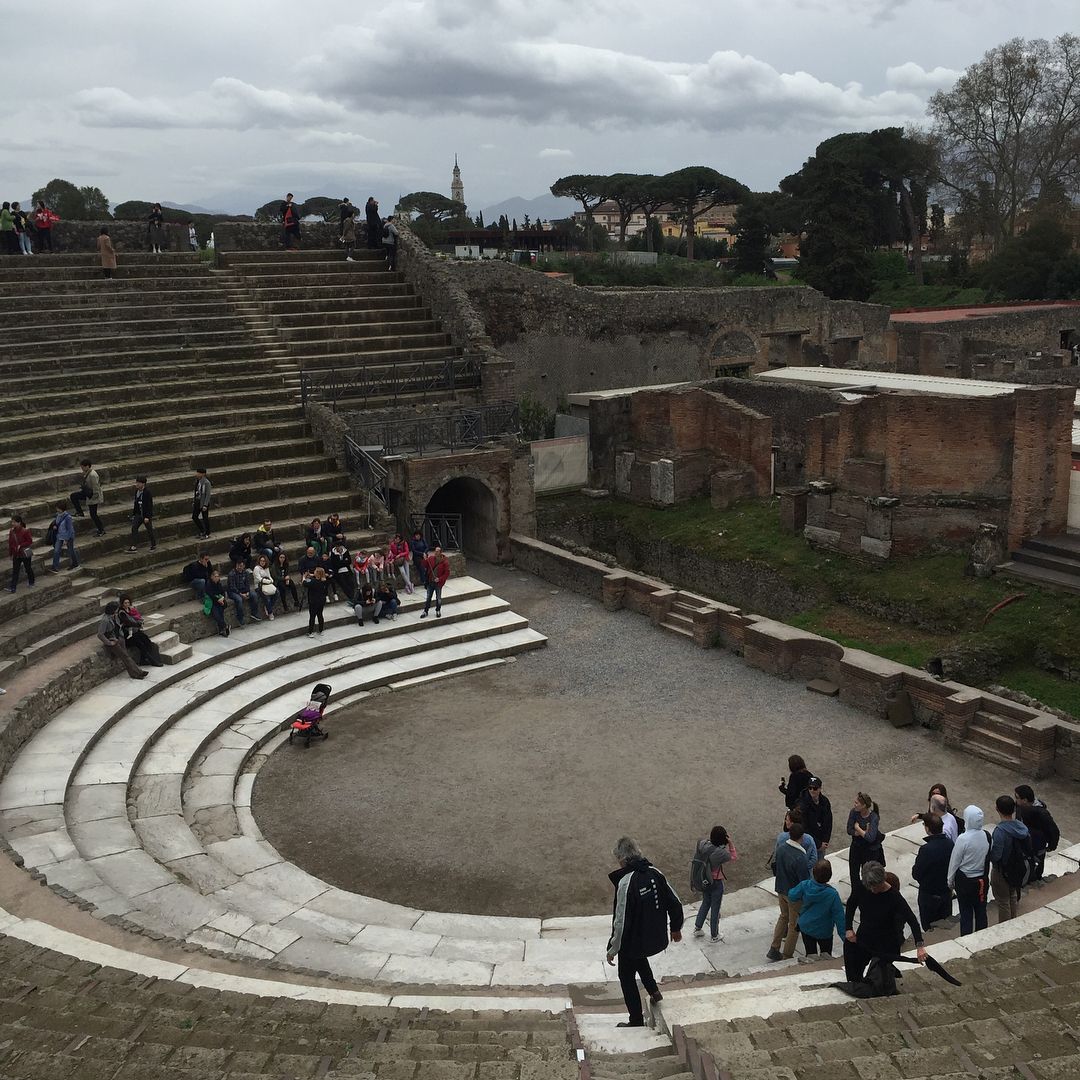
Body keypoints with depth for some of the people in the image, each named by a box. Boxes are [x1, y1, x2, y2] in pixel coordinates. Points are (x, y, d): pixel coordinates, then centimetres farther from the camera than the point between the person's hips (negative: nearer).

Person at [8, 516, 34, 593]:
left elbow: (30, 541, -13)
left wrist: (21, 545, -24)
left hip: (25, 555, -4)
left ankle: (31, 583, 33)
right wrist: (10, 553, 7)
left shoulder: (25, 531, -17)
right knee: (15, 571, 1)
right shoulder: (11, 531, -2)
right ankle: (13, 587, 0)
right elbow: (10, 543, 5)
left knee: (28, 569, 13)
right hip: (16, 555, 4)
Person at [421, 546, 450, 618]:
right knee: (428, 597, 10)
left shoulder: (445, 561, -12)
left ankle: (438, 611, 30)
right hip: (430, 581, 3)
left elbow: (447, 573, -11)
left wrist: (440, 579, -19)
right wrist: (425, 560, -14)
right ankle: (425, 611, 20)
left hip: (439, 582, -3)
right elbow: (425, 566, 4)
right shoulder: (431, 558, -3)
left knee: (438, 598, 11)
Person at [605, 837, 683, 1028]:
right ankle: (654, 990, 30)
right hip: (656, 938, 6)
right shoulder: (655, 873, -8)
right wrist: (676, 928, 18)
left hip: (633, 940, -6)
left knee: (627, 978, 17)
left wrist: (612, 949, -12)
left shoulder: (625, 882, -28)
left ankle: (636, 1021, 27)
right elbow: (675, 903, 1)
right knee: (639, 957, 37)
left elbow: (621, 922, -25)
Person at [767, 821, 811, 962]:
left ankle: (774, 949, 27)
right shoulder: (800, 857, -30)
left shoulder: (780, 846, -10)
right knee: (794, 924, 12)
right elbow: (804, 881, -23)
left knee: (783, 916, 26)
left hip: (781, 889, 6)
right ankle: (787, 956, 23)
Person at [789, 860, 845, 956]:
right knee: (826, 954, 24)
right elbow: (839, 917, -21)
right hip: (824, 932, -2)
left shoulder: (804, 885, -22)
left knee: (811, 953, 19)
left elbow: (791, 897, -5)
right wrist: (844, 936, -12)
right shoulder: (833, 894, -28)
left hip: (805, 928, 2)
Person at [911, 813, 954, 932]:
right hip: (947, 891, 6)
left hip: (929, 894, -6)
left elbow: (916, 874, -19)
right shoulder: (950, 844, -11)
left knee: (929, 928, 12)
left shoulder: (926, 849, -29)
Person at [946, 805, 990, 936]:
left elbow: (954, 861, -14)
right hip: (983, 880, 5)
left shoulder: (963, 839, -25)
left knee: (966, 912, 8)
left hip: (965, 880, -5)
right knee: (981, 911, 18)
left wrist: (950, 880, 1)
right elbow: (988, 858, 3)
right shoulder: (986, 836, -10)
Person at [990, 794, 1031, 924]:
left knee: (1003, 902, 11)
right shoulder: (1022, 827, -11)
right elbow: (1028, 849, 0)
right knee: (1014, 898, 25)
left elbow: (995, 856, -29)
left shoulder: (1000, 831, -32)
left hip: (1001, 871, -6)